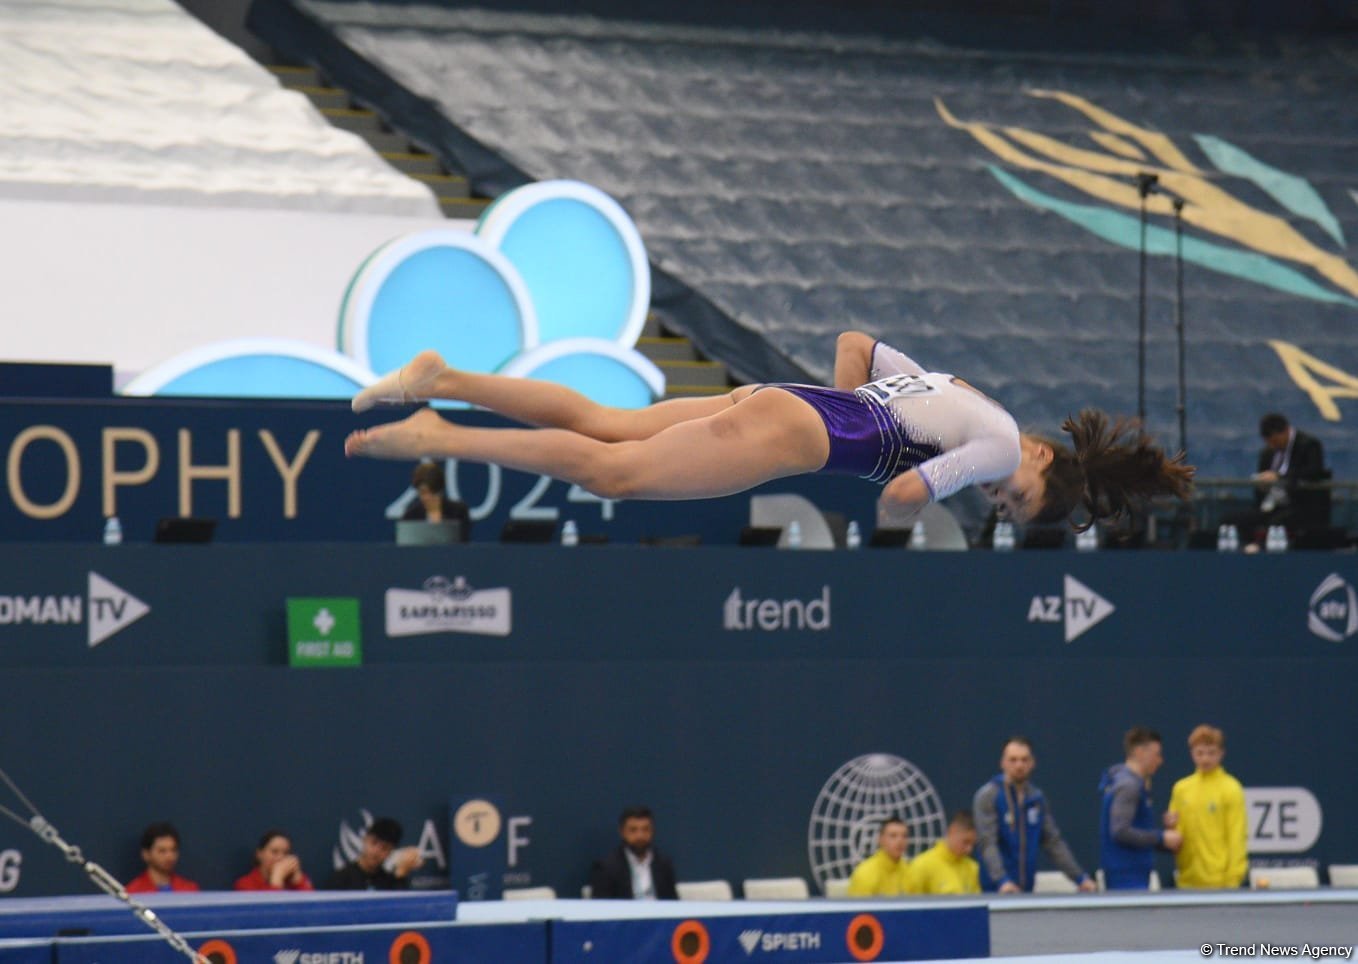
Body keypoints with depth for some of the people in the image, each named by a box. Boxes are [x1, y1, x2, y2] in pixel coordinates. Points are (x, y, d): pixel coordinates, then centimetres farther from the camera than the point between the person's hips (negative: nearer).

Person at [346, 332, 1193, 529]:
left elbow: (853, 343, 27)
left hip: (771, 402, 9)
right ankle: (436, 438, -24)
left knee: (601, 424, 4)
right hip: (788, 434, -9)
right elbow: (903, 492, -15)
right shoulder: (1000, 442, -3)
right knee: (610, 469, -15)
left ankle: (443, 380, -3)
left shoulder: (950, 391, 23)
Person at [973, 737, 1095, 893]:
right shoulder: (987, 796, -6)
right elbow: (987, 843, -16)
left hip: (1026, 890, 5)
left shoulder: (1037, 798, 11)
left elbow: (1053, 842, 15)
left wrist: (1081, 878, 8)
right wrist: (1002, 881, -31)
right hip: (995, 891, -5)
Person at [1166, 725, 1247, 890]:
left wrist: (1232, 880, -12)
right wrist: (1171, 826, -5)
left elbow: (1236, 837, -6)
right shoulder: (1181, 788, 11)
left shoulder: (1231, 789, -4)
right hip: (1188, 881, 5)